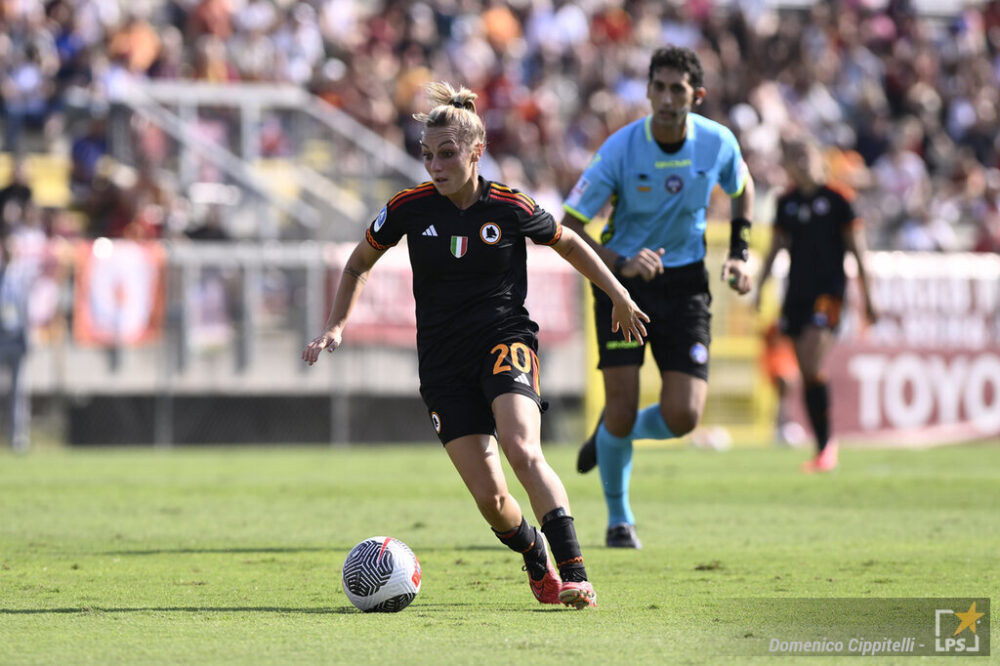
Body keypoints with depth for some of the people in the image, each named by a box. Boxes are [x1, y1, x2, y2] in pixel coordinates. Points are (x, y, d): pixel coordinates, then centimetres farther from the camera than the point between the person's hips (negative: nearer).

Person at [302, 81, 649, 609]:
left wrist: (620, 298, 20)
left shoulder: (511, 208, -6)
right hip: (442, 362, 2)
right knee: (490, 497, -7)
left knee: (523, 451, -29)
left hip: (504, 340, -2)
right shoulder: (409, 208, -2)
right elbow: (360, 264, 14)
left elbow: (568, 244, 14)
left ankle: (575, 576, -31)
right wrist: (336, 327, 4)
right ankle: (536, 560, 25)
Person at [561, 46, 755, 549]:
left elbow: (742, 188, 16)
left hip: (684, 281, 2)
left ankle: (612, 432, 26)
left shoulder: (718, 144, -9)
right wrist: (621, 263, -29)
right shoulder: (620, 150, -18)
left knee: (683, 417, -10)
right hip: (623, 280, -2)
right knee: (623, 405, -9)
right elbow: (568, 228, -14)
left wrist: (739, 254, 5)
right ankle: (618, 520, 16)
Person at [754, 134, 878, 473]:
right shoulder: (786, 203, 10)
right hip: (796, 292, 5)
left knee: (813, 368, -18)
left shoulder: (834, 200, -4)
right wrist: (758, 288, 15)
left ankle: (827, 442, -9)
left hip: (828, 290, -5)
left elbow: (856, 249, 0)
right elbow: (776, 247, 20)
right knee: (806, 374, 4)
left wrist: (867, 297, -1)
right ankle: (822, 447, 11)